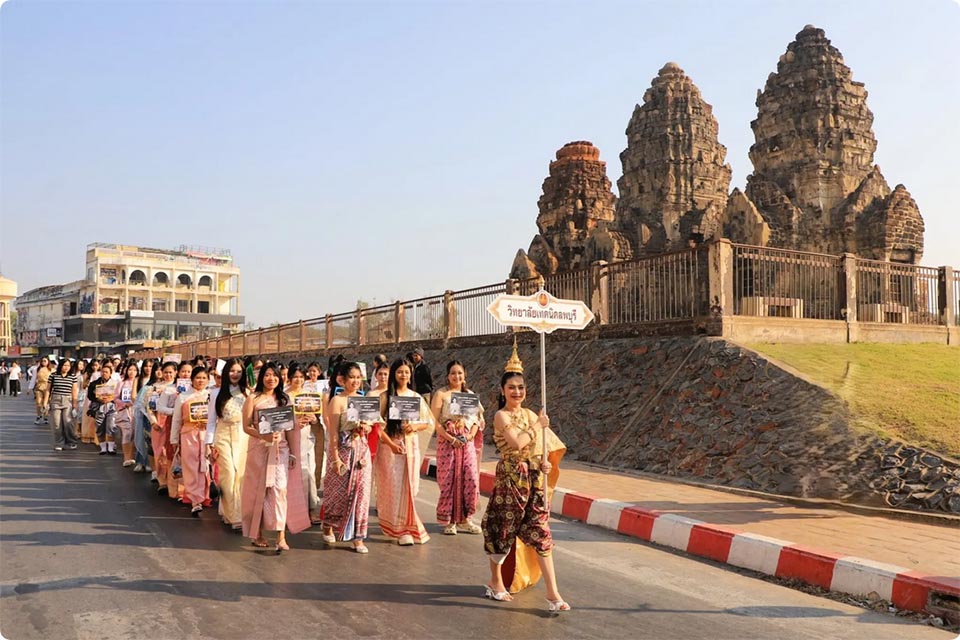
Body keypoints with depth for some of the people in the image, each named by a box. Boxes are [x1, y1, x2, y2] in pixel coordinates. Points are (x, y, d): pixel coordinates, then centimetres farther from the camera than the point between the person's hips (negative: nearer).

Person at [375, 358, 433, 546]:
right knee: (394, 487, -2)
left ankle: (406, 525, 21)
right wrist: (391, 444, -15)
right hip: (390, 445, -3)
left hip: (411, 445, 3)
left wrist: (415, 426, -8)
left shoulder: (416, 397, 9)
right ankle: (401, 529, 6)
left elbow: (429, 422, 12)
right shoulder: (385, 396, -1)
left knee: (410, 486, 5)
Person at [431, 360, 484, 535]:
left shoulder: (470, 394, 13)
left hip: (467, 442, 4)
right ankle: (449, 521, 11)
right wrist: (451, 439, -15)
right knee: (448, 481, -2)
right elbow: (435, 421, -8)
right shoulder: (441, 394, -2)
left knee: (470, 479, 1)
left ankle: (464, 519, 14)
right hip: (447, 442, -4)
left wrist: (470, 435, -5)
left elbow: (477, 419, 13)